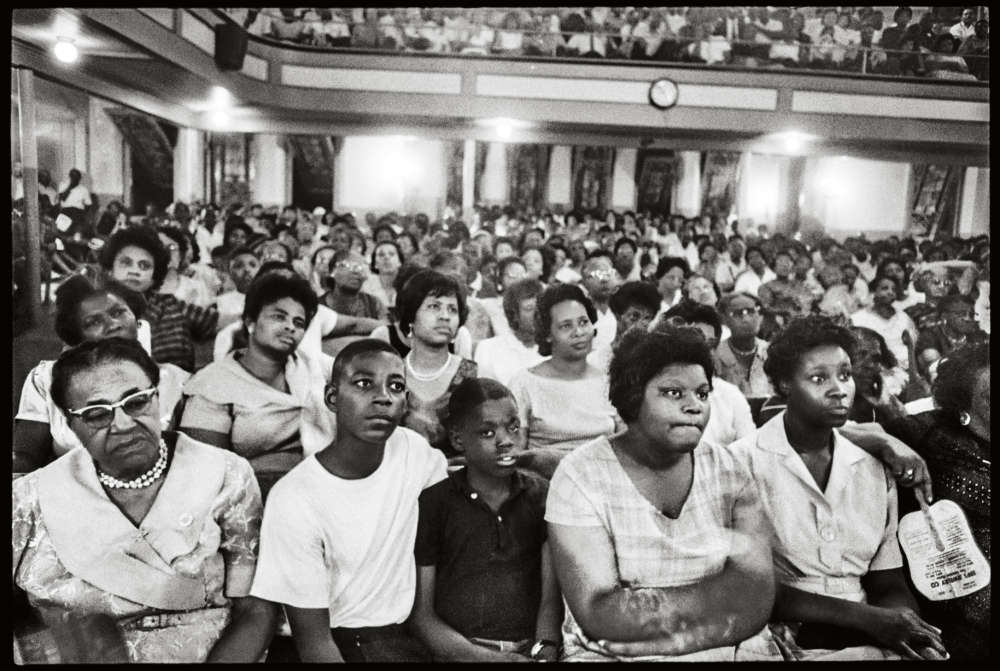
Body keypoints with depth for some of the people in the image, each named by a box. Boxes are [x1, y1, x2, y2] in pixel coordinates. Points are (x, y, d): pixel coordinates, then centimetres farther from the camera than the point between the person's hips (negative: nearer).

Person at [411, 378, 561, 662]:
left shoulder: (542, 497, 6)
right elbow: (421, 614, -1)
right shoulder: (431, 502, 0)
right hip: (460, 652, -1)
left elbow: (552, 595, 1)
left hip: (530, 649, 2)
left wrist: (545, 649, -16)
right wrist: (485, 656, -12)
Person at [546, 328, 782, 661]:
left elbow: (757, 596, -8)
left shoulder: (725, 468, 2)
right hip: (612, 653, -3)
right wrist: (723, 592, -13)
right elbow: (597, 614, -15)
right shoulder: (581, 474, -8)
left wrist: (638, 626, -19)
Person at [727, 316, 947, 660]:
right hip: (788, 640, -5)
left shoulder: (874, 471, 9)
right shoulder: (744, 462, -9)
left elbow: (890, 586, 10)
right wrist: (863, 616, -16)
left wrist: (904, 621, -12)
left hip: (872, 636, 5)